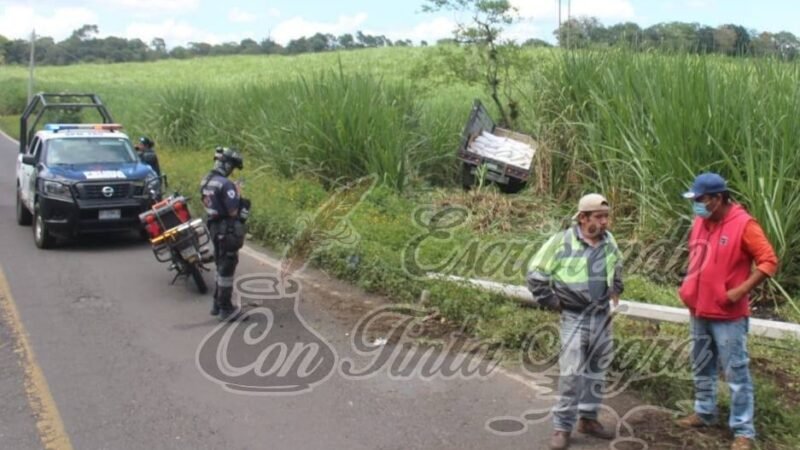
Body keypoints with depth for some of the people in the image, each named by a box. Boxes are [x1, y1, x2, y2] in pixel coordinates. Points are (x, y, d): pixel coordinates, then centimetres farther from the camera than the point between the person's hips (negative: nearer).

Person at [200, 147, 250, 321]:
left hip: (214, 227, 9)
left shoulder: (206, 181, 7)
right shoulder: (225, 184, -22)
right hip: (227, 230, -9)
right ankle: (226, 309, 6)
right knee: (227, 269, 0)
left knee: (221, 267, 20)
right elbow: (233, 211, -22)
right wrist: (238, 196, -5)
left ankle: (217, 304, 28)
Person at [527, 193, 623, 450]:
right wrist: (551, 302, -7)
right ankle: (562, 427, 3)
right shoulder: (562, 242, -15)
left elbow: (617, 264, 27)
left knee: (596, 371, 14)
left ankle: (588, 418, 28)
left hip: (602, 316, 6)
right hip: (575, 318, -5)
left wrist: (616, 290, 18)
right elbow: (535, 273, -9)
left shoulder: (608, 240, 3)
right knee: (572, 373, -7)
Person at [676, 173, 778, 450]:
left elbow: (769, 262, -15)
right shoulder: (700, 222, 5)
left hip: (728, 315, -7)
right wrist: (689, 286, 8)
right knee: (702, 368, 19)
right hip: (699, 311, 7)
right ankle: (705, 413, 35)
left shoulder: (743, 225, -16)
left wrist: (741, 290, -21)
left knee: (736, 373, -1)